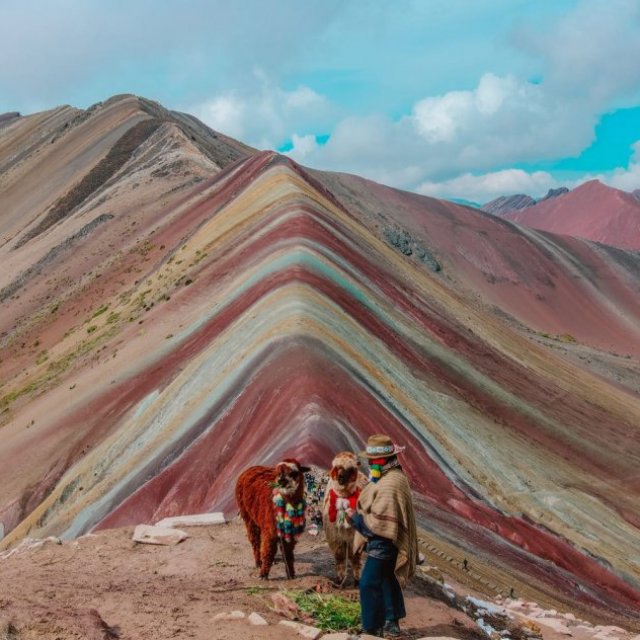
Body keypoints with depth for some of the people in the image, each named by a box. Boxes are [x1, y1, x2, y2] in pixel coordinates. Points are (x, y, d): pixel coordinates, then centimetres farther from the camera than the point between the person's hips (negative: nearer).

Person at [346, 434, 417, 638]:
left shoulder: (389, 485, -26)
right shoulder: (392, 477, 8)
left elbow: (380, 521, -28)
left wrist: (356, 517, -17)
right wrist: (359, 513, 5)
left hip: (384, 543, -11)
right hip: (385, 542, 11)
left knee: (369, 584, -6)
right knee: (388, 581, 20)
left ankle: (373, 629, 0)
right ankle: (391, 622, 32)